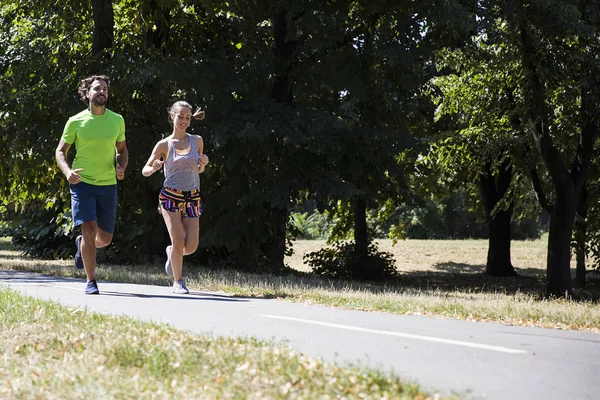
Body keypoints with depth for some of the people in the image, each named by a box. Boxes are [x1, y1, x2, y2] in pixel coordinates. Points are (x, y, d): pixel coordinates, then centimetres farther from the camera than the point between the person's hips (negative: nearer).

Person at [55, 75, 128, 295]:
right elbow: (60, 150, 4)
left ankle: (82, 244, 44)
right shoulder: (75, 122, -3)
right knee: (89, 231, -15)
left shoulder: (117, 120, 4)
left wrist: (121, 167, -6)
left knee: (105, 238, 8)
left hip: (108, 185, 3)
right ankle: (91, 282, -2)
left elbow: (122, 150, 16)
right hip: (82, 183, -3)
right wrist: (67, 171, -16)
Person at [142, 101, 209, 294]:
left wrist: (203, 163, -4)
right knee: (178, 239, -15)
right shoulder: (164, 145, -1)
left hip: (192, 198, 3)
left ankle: (172, 253, 31)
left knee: (191, 246, -5)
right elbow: (145, 170, 5)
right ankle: (178, 281, 3)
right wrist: (153, 168, -18)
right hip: (170, 196, -3)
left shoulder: (197, 141, 6)